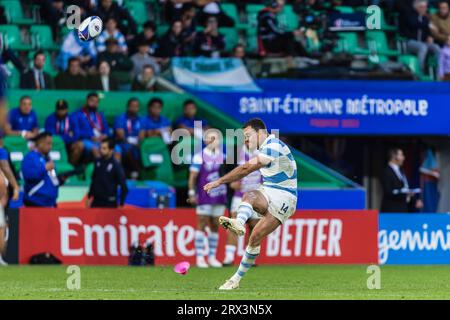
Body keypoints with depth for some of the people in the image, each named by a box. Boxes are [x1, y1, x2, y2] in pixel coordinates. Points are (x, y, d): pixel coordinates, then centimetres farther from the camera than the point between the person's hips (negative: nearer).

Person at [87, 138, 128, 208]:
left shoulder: (116, 165, -12)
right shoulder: (98, 162, 4)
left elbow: (124, 187, -11)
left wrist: (121, 205, -11)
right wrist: (89, 197, 15)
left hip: (109, 203, -5)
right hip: (96, 202, 5)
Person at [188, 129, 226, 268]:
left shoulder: (223, 156, 10)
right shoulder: (200, 157, -5)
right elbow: (192, 176, -6)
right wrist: (192, 193, -12)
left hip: (219, 198, 5)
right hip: (204, 198, -5)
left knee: (215, 227, 7)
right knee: (202, 225, -4)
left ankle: (212, 257, 12)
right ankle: (200, 257, -2)